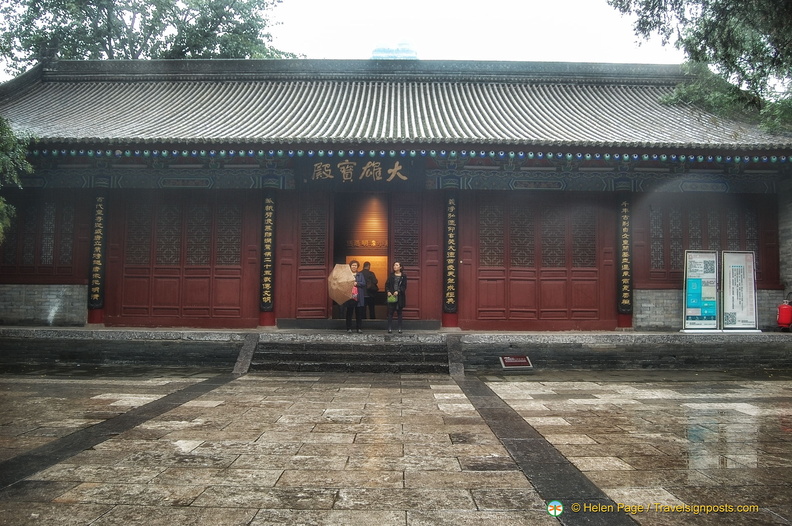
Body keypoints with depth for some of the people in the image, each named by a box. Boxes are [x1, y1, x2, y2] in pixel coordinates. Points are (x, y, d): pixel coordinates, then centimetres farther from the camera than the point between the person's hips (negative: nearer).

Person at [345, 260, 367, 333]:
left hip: (358, 297, 2)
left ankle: (359, 328, 9)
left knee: (359, 313, 4)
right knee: (349, 313, 2)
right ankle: (349, 328, 8)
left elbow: (363, 283, 0)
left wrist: (356, 283, -13)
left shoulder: (360, 274, 12)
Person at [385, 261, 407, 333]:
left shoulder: (403, 276, 3)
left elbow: (404, 286, -2)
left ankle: (399, 328, 7)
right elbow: (387, 285, 7)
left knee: (399, 313, 4)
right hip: (391, 296, 1)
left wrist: (398, 291, -16)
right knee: (390, 312, -2)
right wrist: (388, 291, -10)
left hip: (400, 296, -1)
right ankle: (390, 328, 0)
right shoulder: (391, 275, 9)